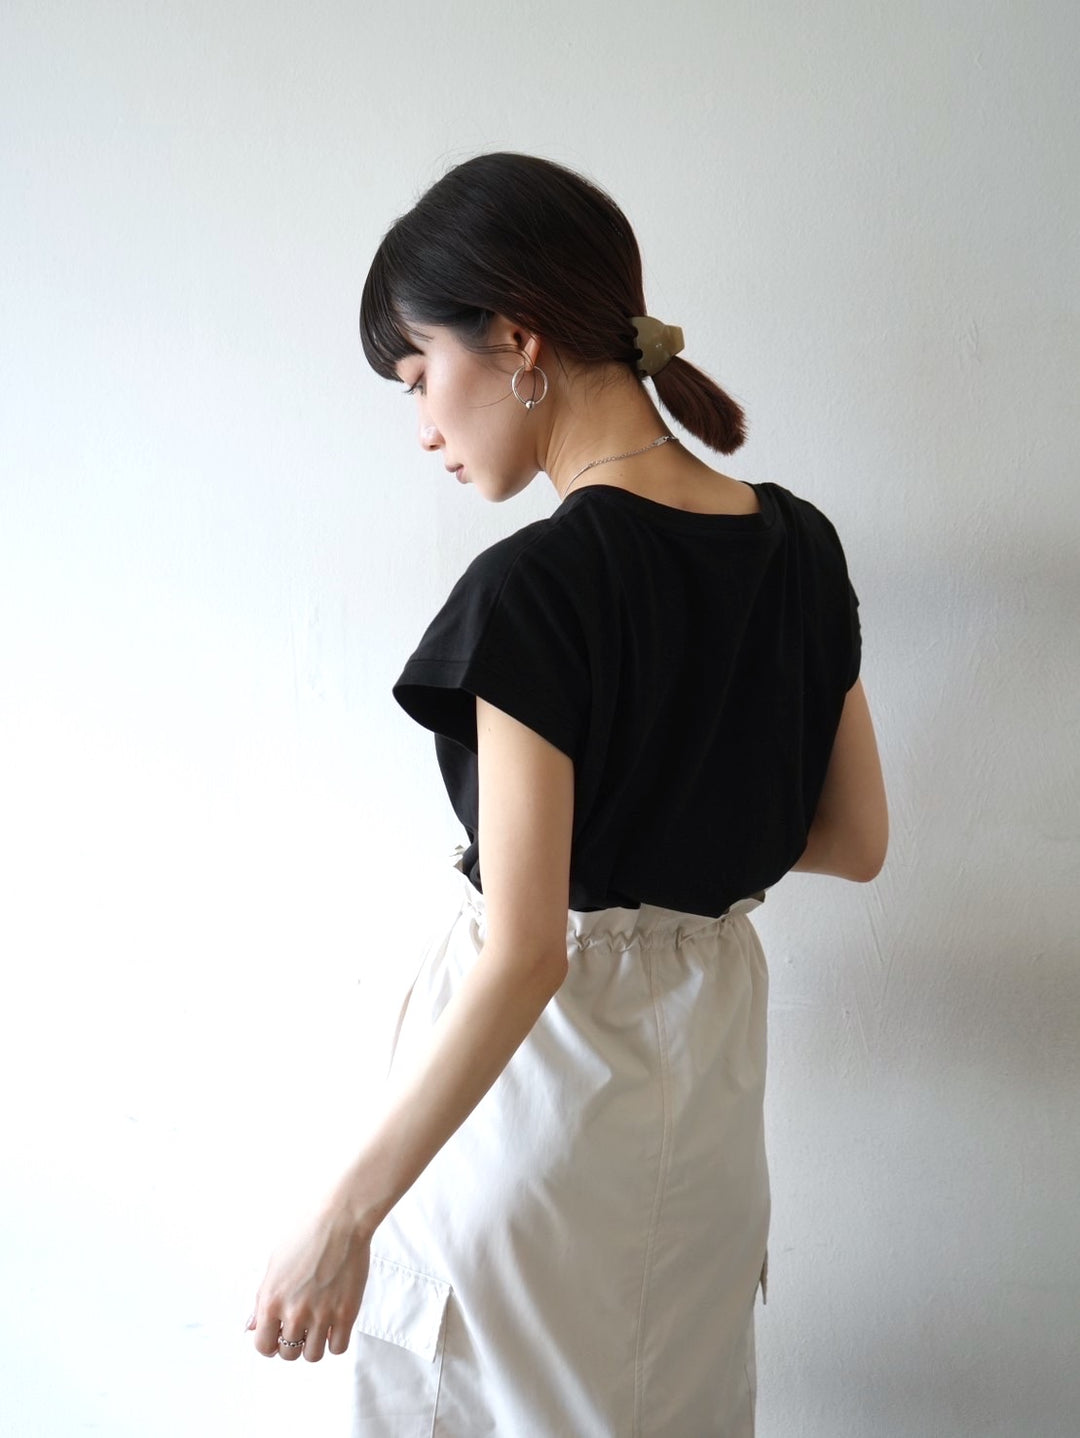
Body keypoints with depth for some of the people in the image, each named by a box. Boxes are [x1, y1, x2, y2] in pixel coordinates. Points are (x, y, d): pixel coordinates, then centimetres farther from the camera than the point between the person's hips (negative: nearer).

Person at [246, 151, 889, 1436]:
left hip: (547, 1049, -6)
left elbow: (525, 956, -25)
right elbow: (857, 841, 5)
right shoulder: (800, 547, -3)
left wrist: (342, 1224, -20)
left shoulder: (534, 587, -24)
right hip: (711, 1033, 7)